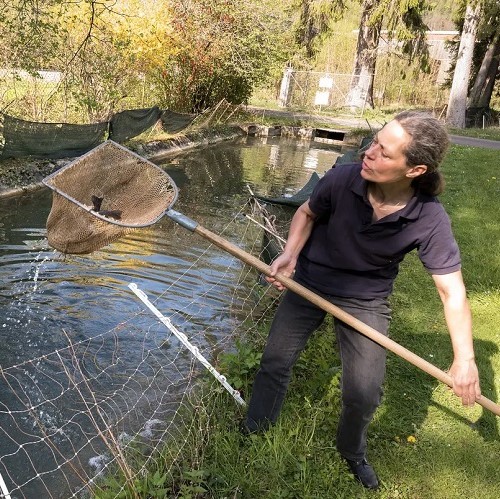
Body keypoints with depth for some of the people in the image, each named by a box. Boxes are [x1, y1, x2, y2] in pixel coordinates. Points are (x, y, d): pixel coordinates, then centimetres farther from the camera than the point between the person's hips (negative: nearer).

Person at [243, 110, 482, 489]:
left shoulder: (430, 220, -27)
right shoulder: (341, 180, -27)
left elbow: (452, 291, -20)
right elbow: (307, 213, -4)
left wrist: (464, 358, -28)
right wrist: (290, 254, -21)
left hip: (366, 301, -1)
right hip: (309, 283, 1)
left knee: (364, 394, 3)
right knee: (275, 360, 11)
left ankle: (352, 452, 38)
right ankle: (254, 431, 40)